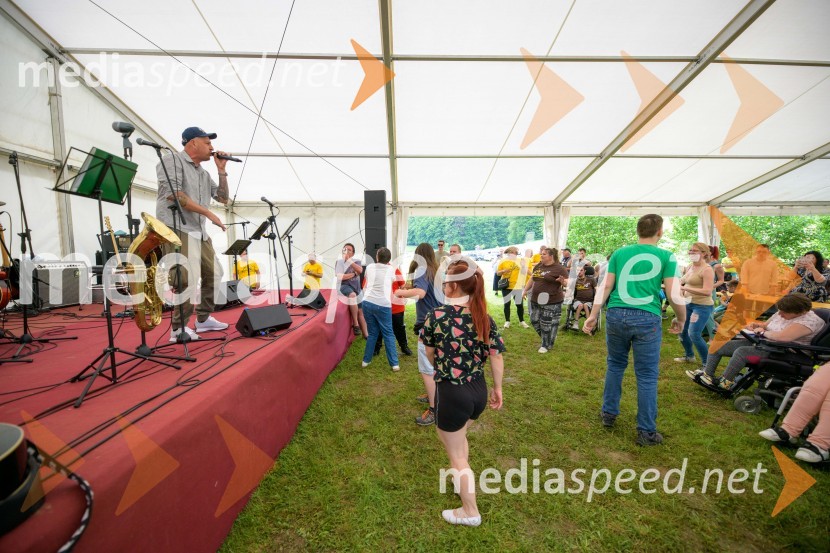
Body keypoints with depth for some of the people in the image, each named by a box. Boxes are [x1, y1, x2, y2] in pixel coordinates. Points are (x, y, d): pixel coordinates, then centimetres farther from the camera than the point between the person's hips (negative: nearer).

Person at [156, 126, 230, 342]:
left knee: (213, 275, 10)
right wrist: (208, 212, -14)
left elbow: (223, 198, 19)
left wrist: (221, 170, 13)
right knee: (188, 281, -17)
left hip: (200, 232, 9)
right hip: (177, 230, -8)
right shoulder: (172, 160, -2)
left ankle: (203, 319, 23)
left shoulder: (204, 173, 21)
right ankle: (178, 328, -4)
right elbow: (172, 194, -14)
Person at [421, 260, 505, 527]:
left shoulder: (437, 315, -19)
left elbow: (429, 353, -4)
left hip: (451, 392, -6)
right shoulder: (484, 317, -7)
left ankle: (470, 512, 38)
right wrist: (498, 388, 11)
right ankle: (463, 479, 57)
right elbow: (497, 356, -2)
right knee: (458, 437, 35)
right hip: (479, 390, 6)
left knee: (456, 454, 18)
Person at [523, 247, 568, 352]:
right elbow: (532, 279, 18)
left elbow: (567, 283, -11)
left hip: (552, 301, -7)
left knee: (547, 324, 1)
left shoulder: (559, 268, -11)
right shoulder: (537, 266, 8)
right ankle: (548, 339, 35)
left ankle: (546, 345, 19)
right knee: (535, 321, 13)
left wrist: (562, 281, -33)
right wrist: (525, 290, 15)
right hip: (536, 300, 7)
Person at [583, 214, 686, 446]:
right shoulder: (666, 256, 2)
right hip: (647, 318, -2)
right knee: (647, 376, 7)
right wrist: (682, 319, 16)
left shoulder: (619, 253, 8)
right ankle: (646, 432, 17)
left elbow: (606, 286, 4)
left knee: (615, 365, 19)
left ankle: (608, 414, 30)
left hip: (616, 314, 3)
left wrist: (593, 316, 6)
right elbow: (674, 294, -1)